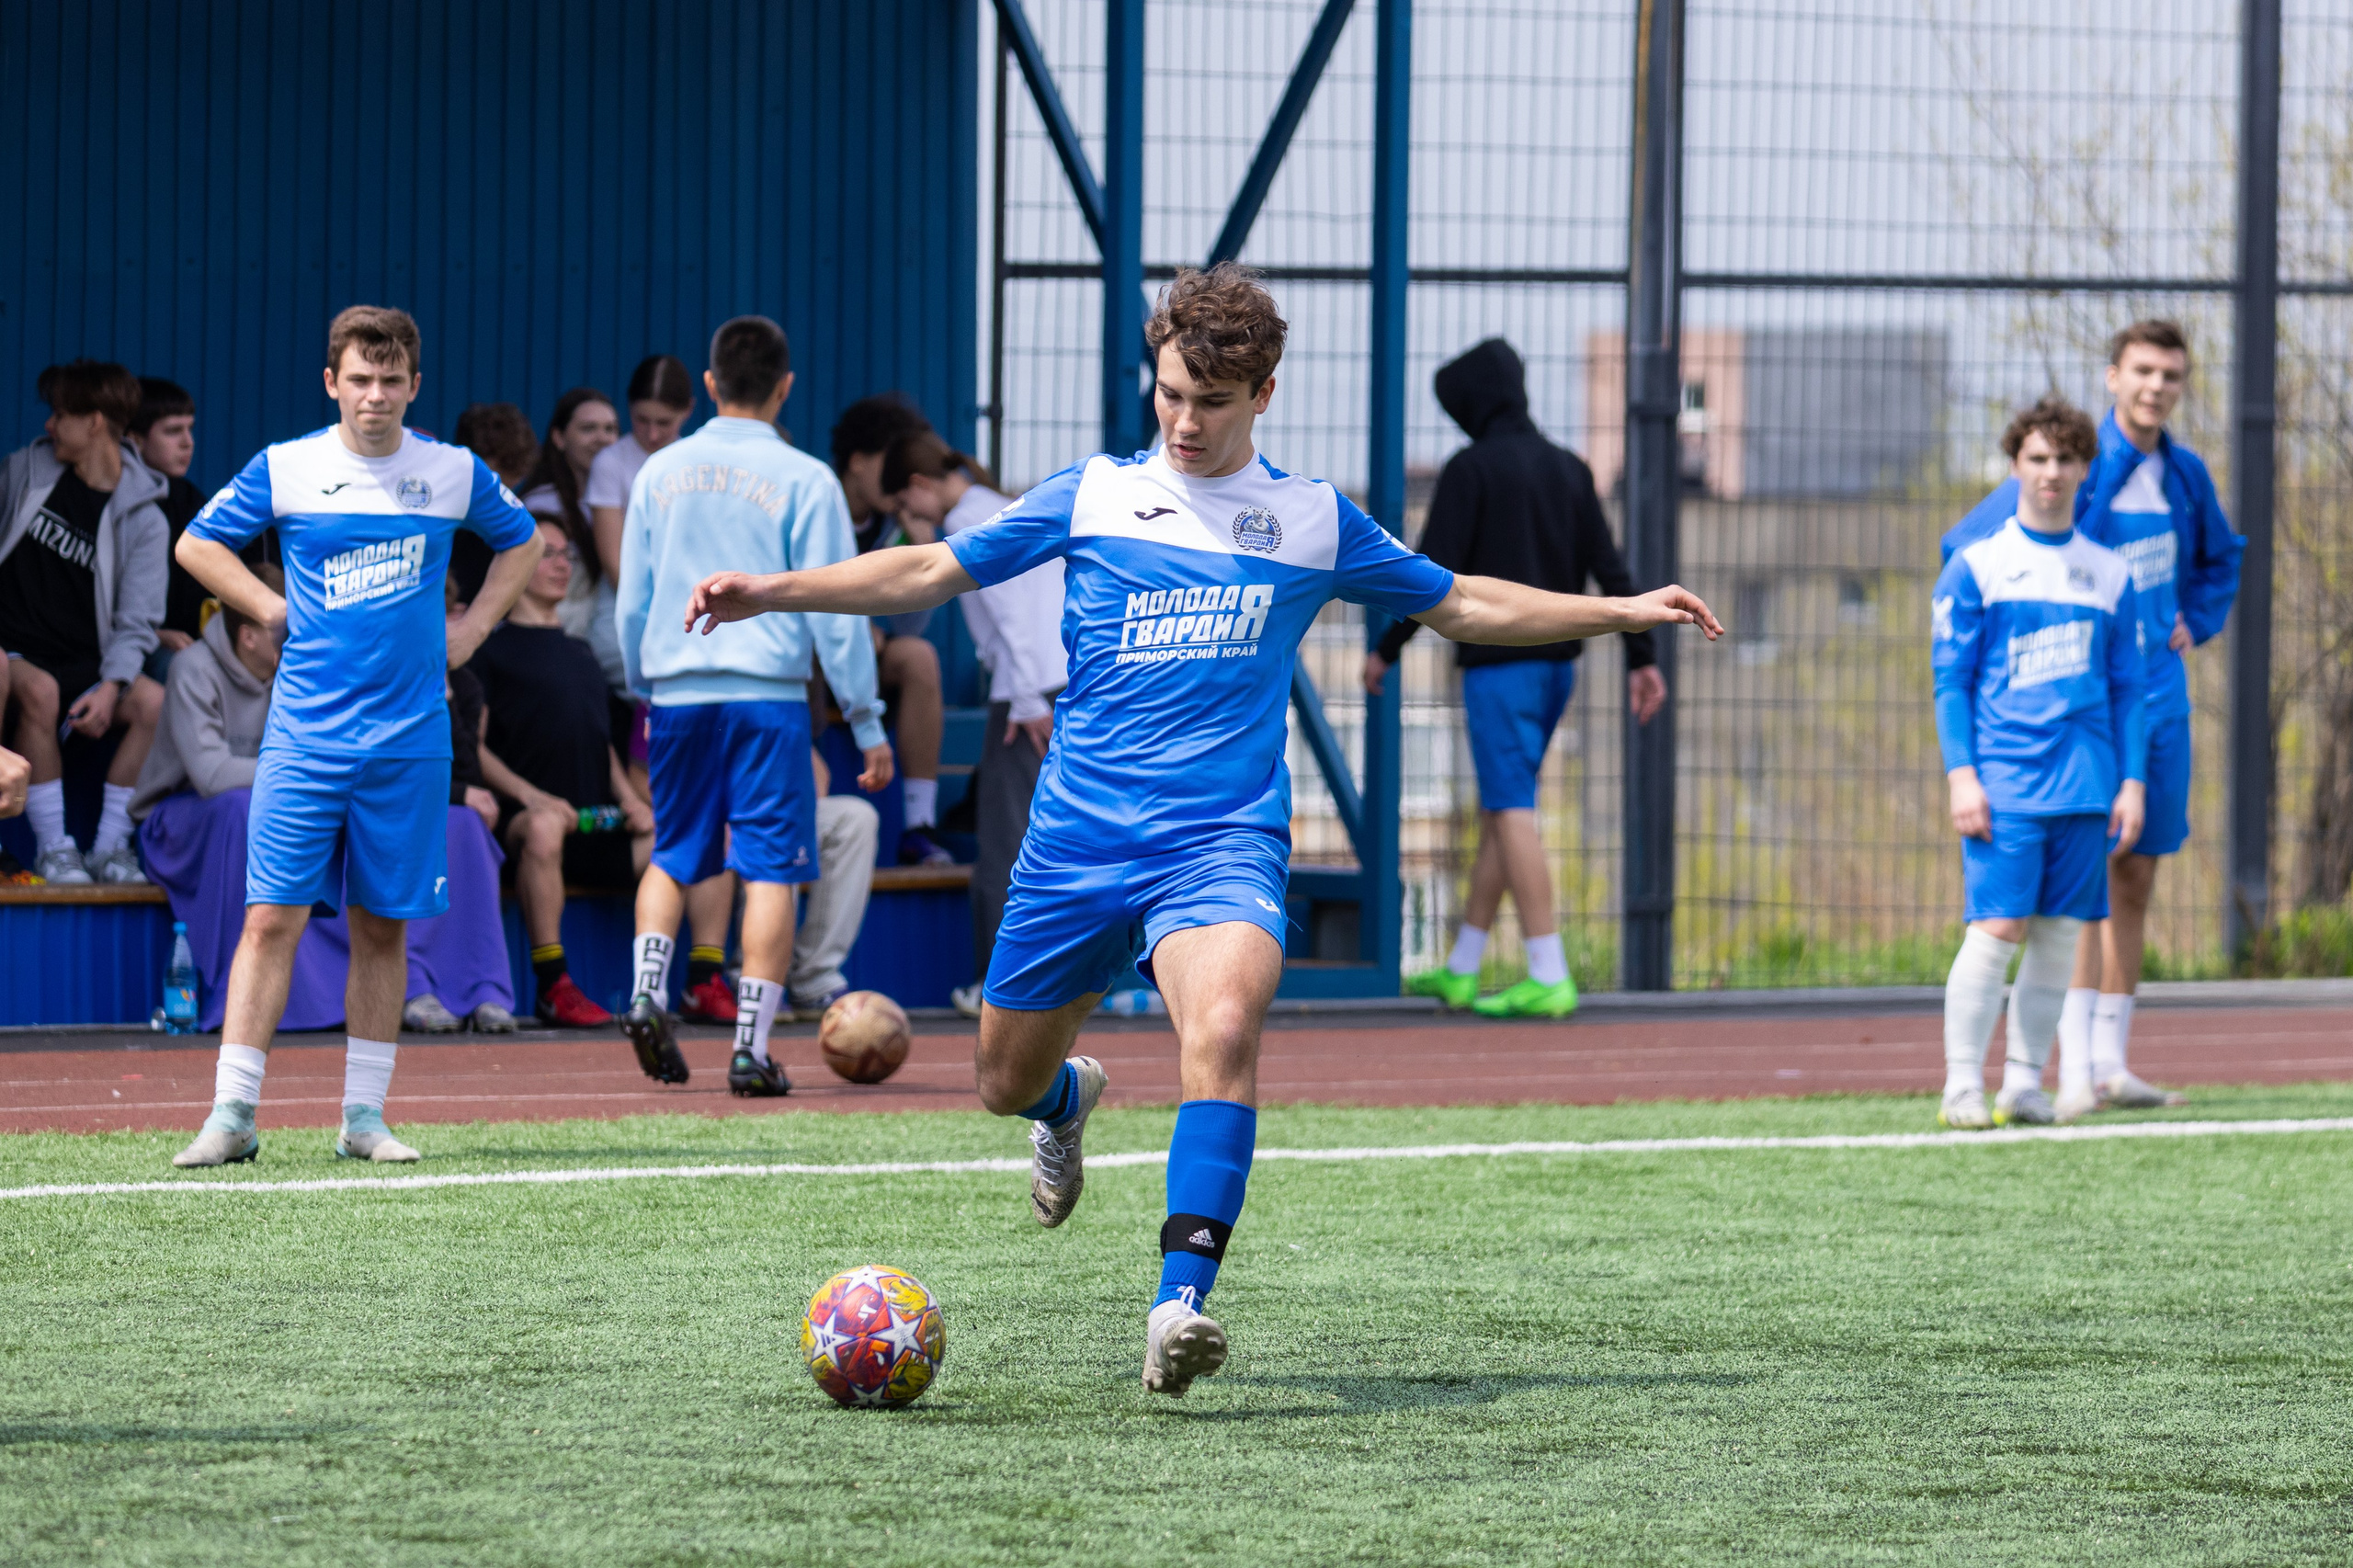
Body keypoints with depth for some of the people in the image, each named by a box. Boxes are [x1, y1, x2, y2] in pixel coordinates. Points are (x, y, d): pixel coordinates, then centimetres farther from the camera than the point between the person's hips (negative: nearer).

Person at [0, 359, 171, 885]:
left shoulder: (142, 519, -2)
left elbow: (135, 622, -6)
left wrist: (112, 687, -22)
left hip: (85, 663, 1)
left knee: (154, 703, -27)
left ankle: (109, 847, -16)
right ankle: (52, 846, -27)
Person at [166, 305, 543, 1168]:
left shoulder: (455, 473, 4)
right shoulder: (285, 468, 0)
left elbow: (521, 543, 22)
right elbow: (198, 544, 12)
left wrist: (473, 627, 10)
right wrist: (274, 611, 1)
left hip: (410, 736, 2)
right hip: (305, 734, -2)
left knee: (383, 926, 6)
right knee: (272, 917, -8)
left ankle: (364, 1116, 13)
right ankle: (232, 1114, -8)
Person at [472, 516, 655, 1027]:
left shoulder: (580, 654, 28)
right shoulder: (492, 650, 7)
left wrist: (629, 798, 9)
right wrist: (530, 796, -17)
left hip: (598, 828, 6)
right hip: (525, 814, -6)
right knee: (544, 827, -42)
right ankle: (553, 986, -37)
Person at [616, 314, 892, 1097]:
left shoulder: (661, 473, 8)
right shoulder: (803, 481, -4)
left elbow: (632, 601, 13)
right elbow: (835, 612, -3)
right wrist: (867, 723, 3)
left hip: (678, 691, 4)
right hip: (767, 693, -3)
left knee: (672, 856, 18)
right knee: (770, 869, -1)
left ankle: (648, 993, -3)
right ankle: (751, 1046, -6)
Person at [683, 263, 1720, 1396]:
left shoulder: (1315, 522, 8)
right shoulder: (1091, 497, 6)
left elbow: (1460, 606, 20)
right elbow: (931, 571, 8)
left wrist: (1623, 612, 16)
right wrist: (770, 591, -1)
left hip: (1223, 842, -2)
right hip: (1077, 836, 2)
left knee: (1223, 1027, -30)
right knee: (1004, 1081, 9)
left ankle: (1180, 1304, -33)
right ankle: (1068, 1101, 49)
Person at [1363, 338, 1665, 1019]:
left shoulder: (1469, 470, -9)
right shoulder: (1569, 470, 11)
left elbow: (1433, 572, -13)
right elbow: (1610, 569, 6)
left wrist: (1385, 650, -2)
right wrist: (1642, 659, 4)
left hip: (1498, 664, -7)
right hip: (1558, 664, 7)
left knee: (1512, 812, -8)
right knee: (1499, 809, 14)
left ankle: (1548, 978, -16)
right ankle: (1460, 972, 21)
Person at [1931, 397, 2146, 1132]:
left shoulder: (2109, 574, 13)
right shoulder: (1976, 567, 2)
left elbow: (2126, 689, 15)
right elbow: (1951, 681, 0)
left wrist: (2132, 781, 6)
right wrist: (1960, 775, -9)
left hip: (2085, 787, 4)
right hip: (2004, 786, -4)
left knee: (2060, 934, 2)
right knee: (1997, 927, -11)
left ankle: (2024, 1085, 8)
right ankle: (1963, 1087, -7)